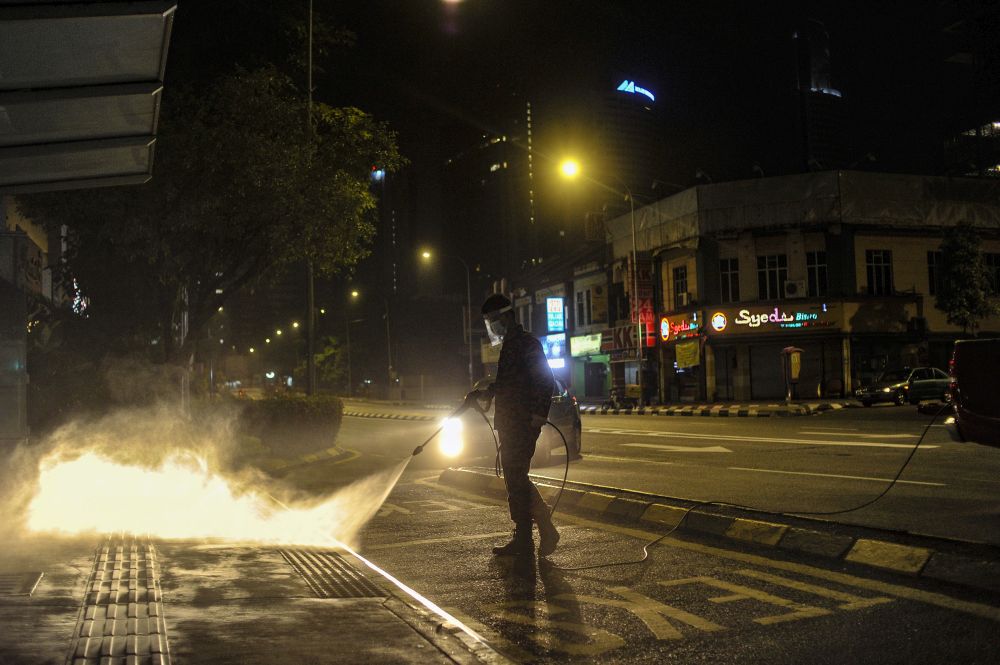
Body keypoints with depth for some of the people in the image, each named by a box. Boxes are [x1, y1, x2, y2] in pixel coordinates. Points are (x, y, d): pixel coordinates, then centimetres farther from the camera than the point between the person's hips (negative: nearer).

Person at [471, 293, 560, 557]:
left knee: (516, 478, -6)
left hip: (522, 425, -10)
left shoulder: (526, 344, -12)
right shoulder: (509, 345, 19)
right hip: (510, 424, 10)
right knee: (515, 478, 12)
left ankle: (523, 540, 1)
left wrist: (539, 414, -26)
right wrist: (486, 393, 16)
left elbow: (544, 380, -19)